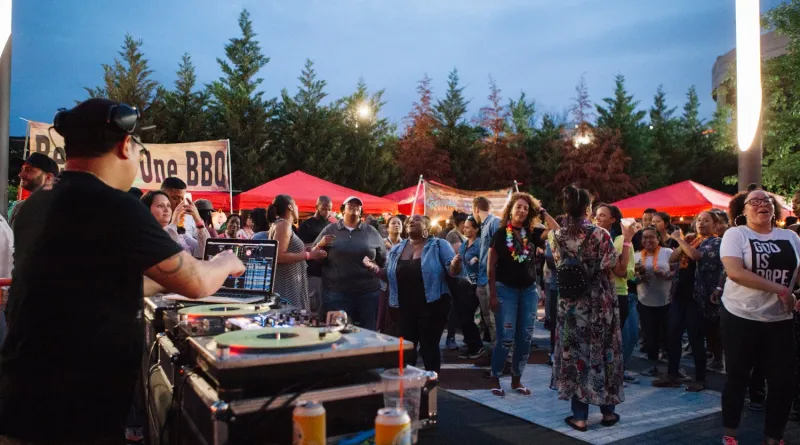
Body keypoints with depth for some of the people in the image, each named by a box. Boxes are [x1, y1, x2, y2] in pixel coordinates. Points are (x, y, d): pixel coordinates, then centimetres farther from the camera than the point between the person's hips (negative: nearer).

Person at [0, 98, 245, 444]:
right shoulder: (112, 206, -20)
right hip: (72, 417, -8)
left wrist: (162, 281, 26)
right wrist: (226, 263, 9)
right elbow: (197, 283, -12)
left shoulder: (35, 205, 6)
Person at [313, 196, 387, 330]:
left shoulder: (371, 232, 9)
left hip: (369, 293, 1)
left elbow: (383, 259, 15)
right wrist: (320, 245, -10)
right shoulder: (329, 230, 7)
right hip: (336, 293, -1)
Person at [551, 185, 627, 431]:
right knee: (604, 353, 12)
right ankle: (608, 411, 24)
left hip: (571, 304, 2)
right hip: (601, 304, -2)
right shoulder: (600, 234, -13)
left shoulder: (557, 236, -4)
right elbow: (619, 268, -10)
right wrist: (627, 240, -1)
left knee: (575, 354, 8)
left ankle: (580, 416, 11)